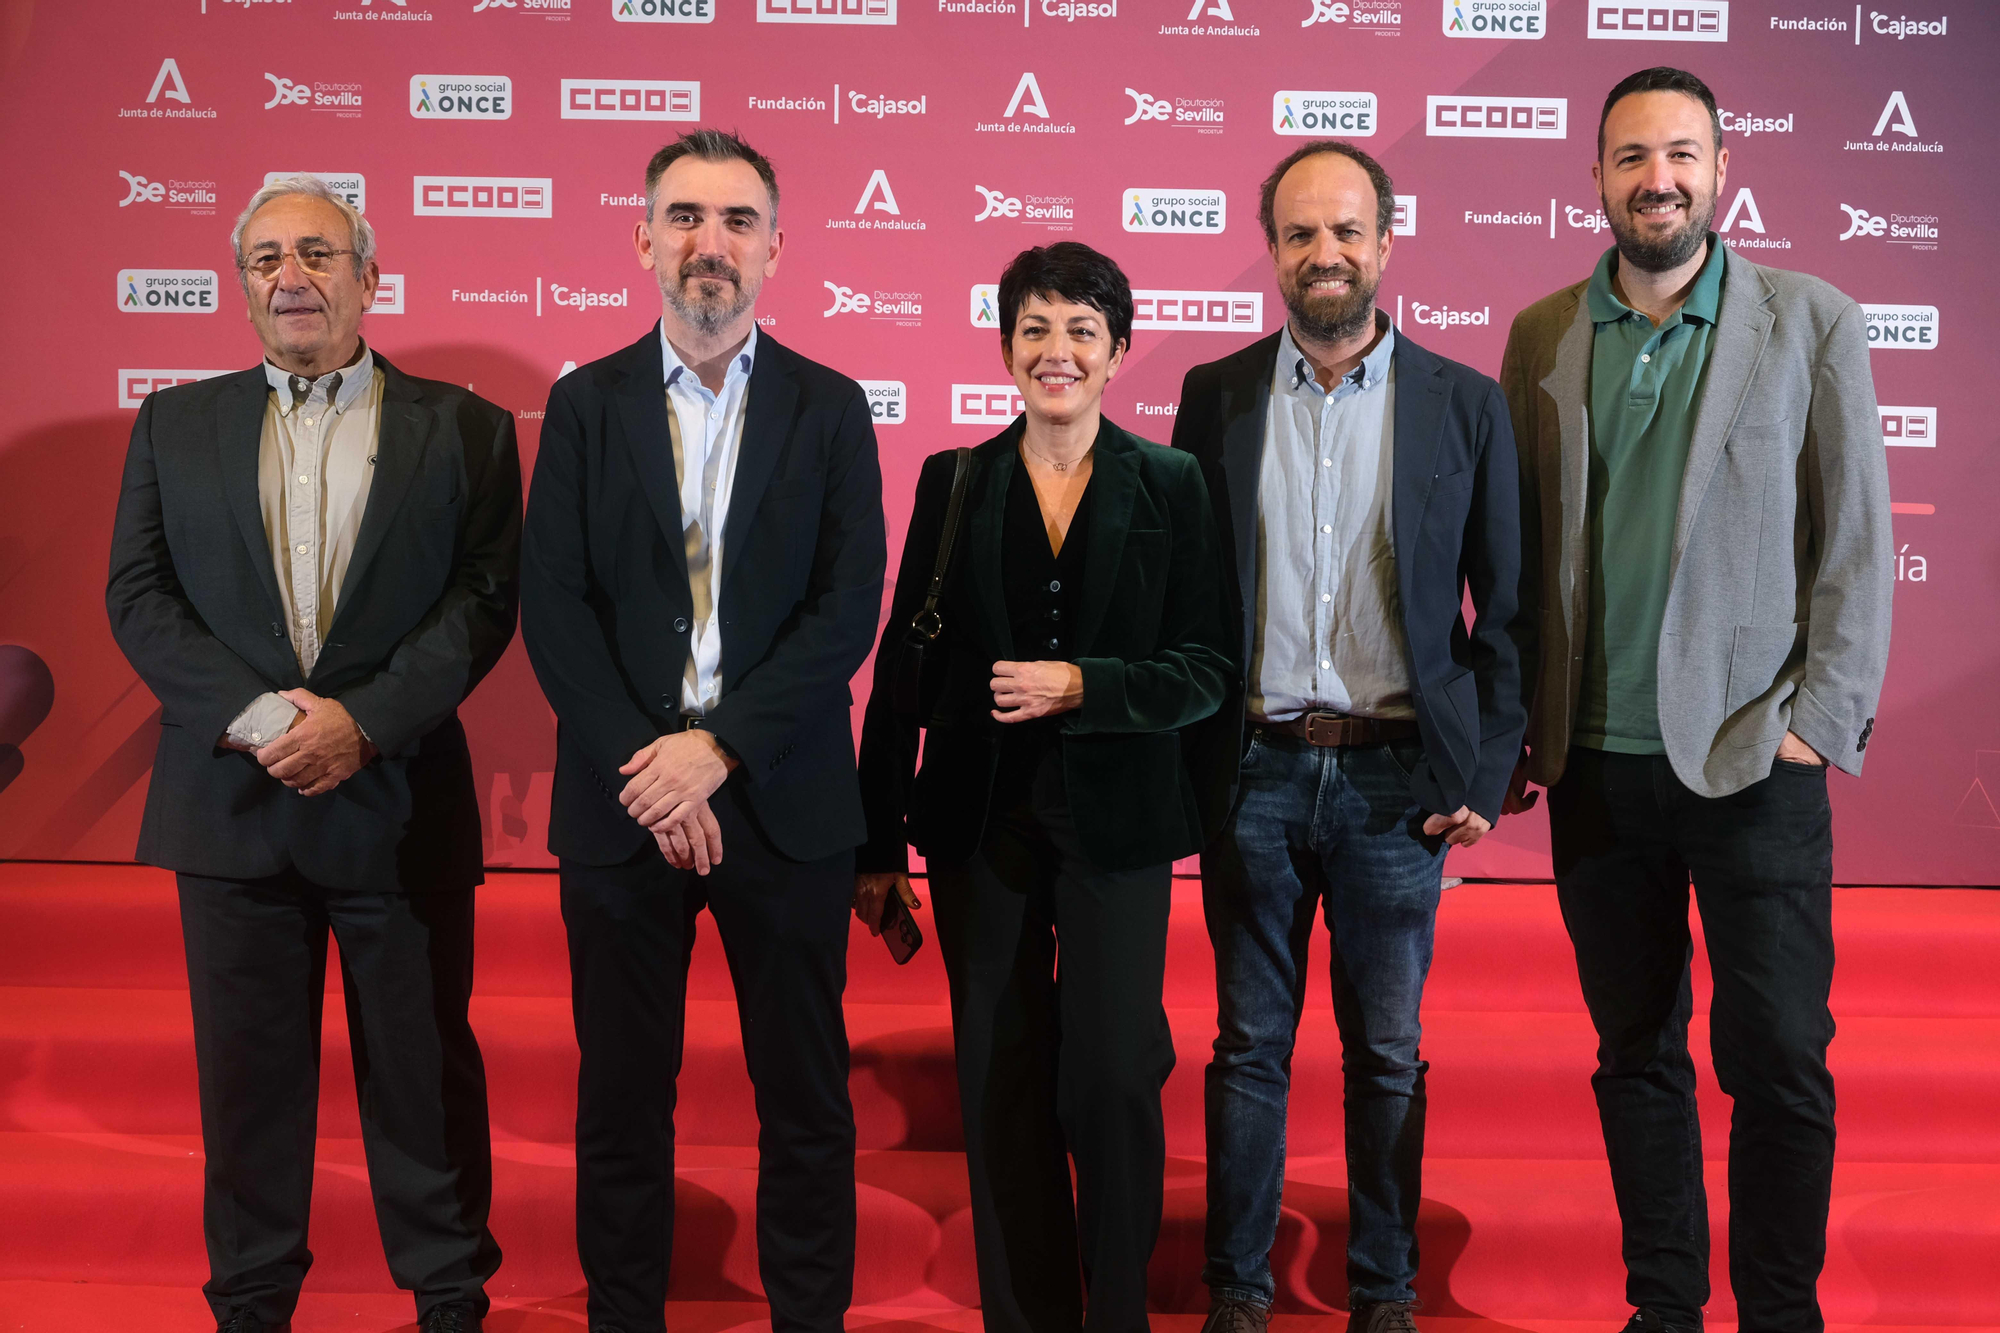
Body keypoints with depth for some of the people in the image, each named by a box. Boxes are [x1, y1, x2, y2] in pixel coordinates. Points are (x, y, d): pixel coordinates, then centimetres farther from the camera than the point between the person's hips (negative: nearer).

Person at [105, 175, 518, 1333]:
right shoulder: (177, 425, 10)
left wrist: (362, 718, -17)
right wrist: (252, 714, -13)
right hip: (232, 797, 2)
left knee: (424, 1065, 8)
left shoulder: (464, 429, 3)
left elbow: (485, 596, -5)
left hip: (399, 799, -2)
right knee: (248, 1069, 11)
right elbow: (139, 595, 2)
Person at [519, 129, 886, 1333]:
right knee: (623, 1098, 10)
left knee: (808, 1098, 8)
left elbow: (850, 609, -5)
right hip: (621, 801, 1)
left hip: (784, 800, 0)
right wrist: (644, 768, -12)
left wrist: (719, 749, -14)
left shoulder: (831, 409, 4)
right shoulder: (585, 405, 5)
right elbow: (553, 606, -2)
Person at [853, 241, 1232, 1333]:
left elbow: (1203, 669, -2)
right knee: (1001, 1079, 8)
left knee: (1112, 1077, -1)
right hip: (982, 822, 2)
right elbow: (904, 665, 5)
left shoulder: (1170, 486, 1)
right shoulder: (955, 483, 5)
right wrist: (879, 843, 3)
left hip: (1117, 821, -1)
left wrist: (1078, 686, -18)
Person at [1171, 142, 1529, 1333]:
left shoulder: (1466, 404, 2)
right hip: (1256, 774, 1)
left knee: (1388, 1055, 9)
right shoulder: (1216, 396, 5)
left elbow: (1506, 608, 4)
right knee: (1250, 1046, 9)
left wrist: (1486, 777, -3)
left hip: (1397, 777, 0)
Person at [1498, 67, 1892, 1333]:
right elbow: (1516, 547, 7)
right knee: (1637, 1055, 12)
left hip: (1750, 759, -2)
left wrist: (1823, 722, -8)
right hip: (1595, 762, 3)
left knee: (1778, 1060, 2)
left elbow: (1857, 542, -1)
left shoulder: (1814, 324, 0)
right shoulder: (1543, 336, 7)